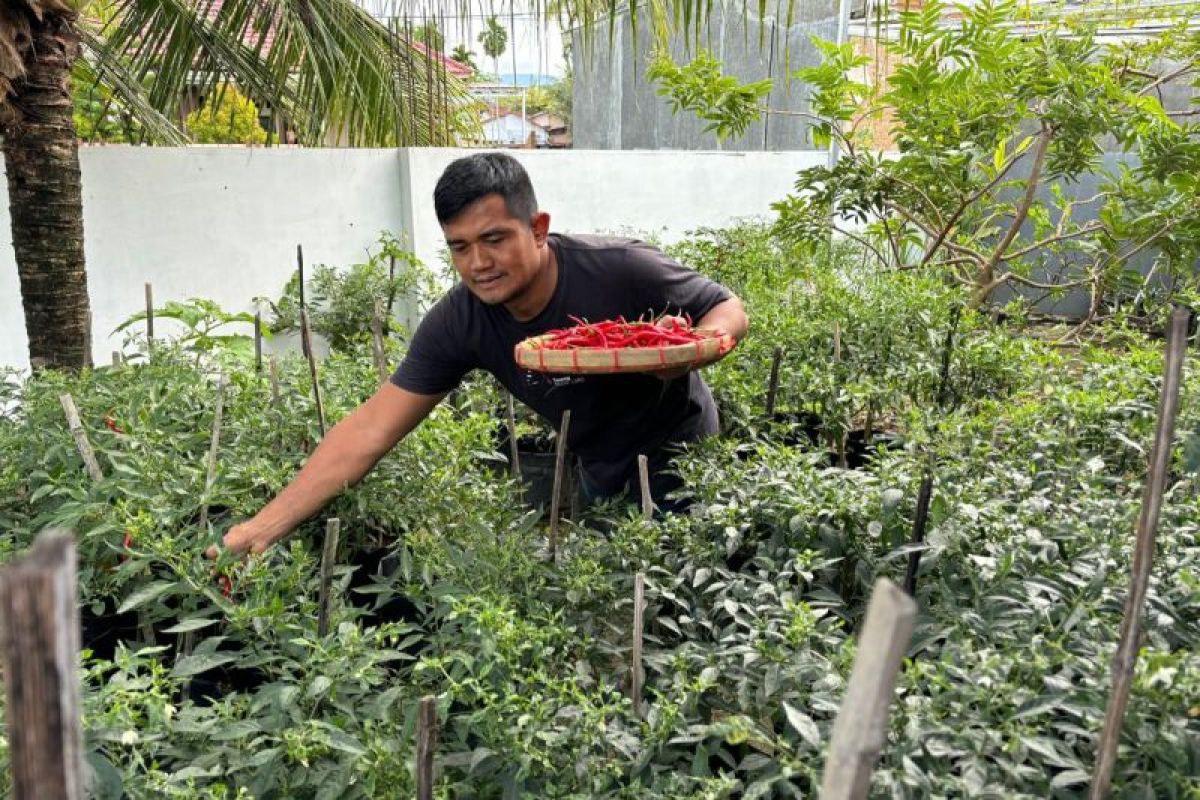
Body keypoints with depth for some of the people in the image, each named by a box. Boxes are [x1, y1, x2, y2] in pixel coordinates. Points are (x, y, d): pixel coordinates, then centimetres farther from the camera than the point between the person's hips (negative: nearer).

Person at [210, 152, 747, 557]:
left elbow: (729, 310, -15)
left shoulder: (620, 270, -31)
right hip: (603, 478, 3)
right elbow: (370, 430, -21)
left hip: (683, 457, -3)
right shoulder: (458, 323, -21)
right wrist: (263, 529, -26)